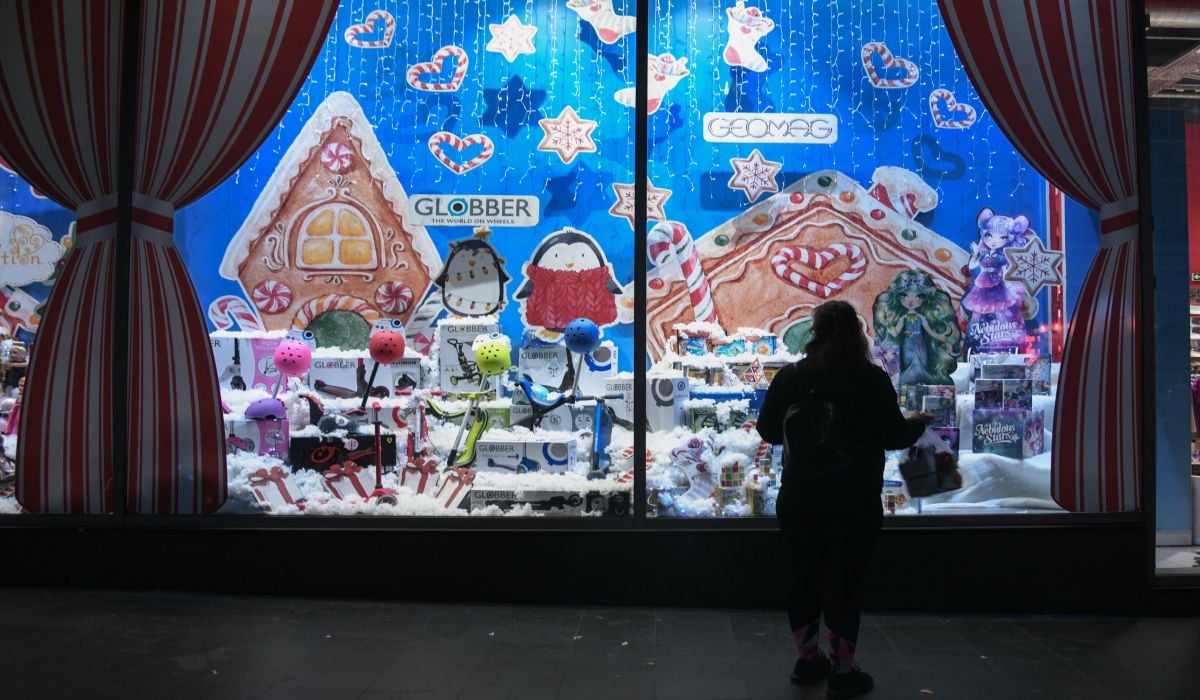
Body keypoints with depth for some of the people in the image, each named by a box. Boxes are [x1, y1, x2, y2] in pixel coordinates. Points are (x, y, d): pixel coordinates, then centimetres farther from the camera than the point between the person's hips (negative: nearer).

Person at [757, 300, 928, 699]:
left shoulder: (789, 377, -3)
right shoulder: (871, 379, -12)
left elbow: (768, 431, 3)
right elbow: (894, 436, -10)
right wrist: (919, 424, 11)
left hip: (799, 498, 3)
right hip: (854, 501, -3)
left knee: (804, 577, 15)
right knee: (844, 583, 5)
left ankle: (807, 660, 28)